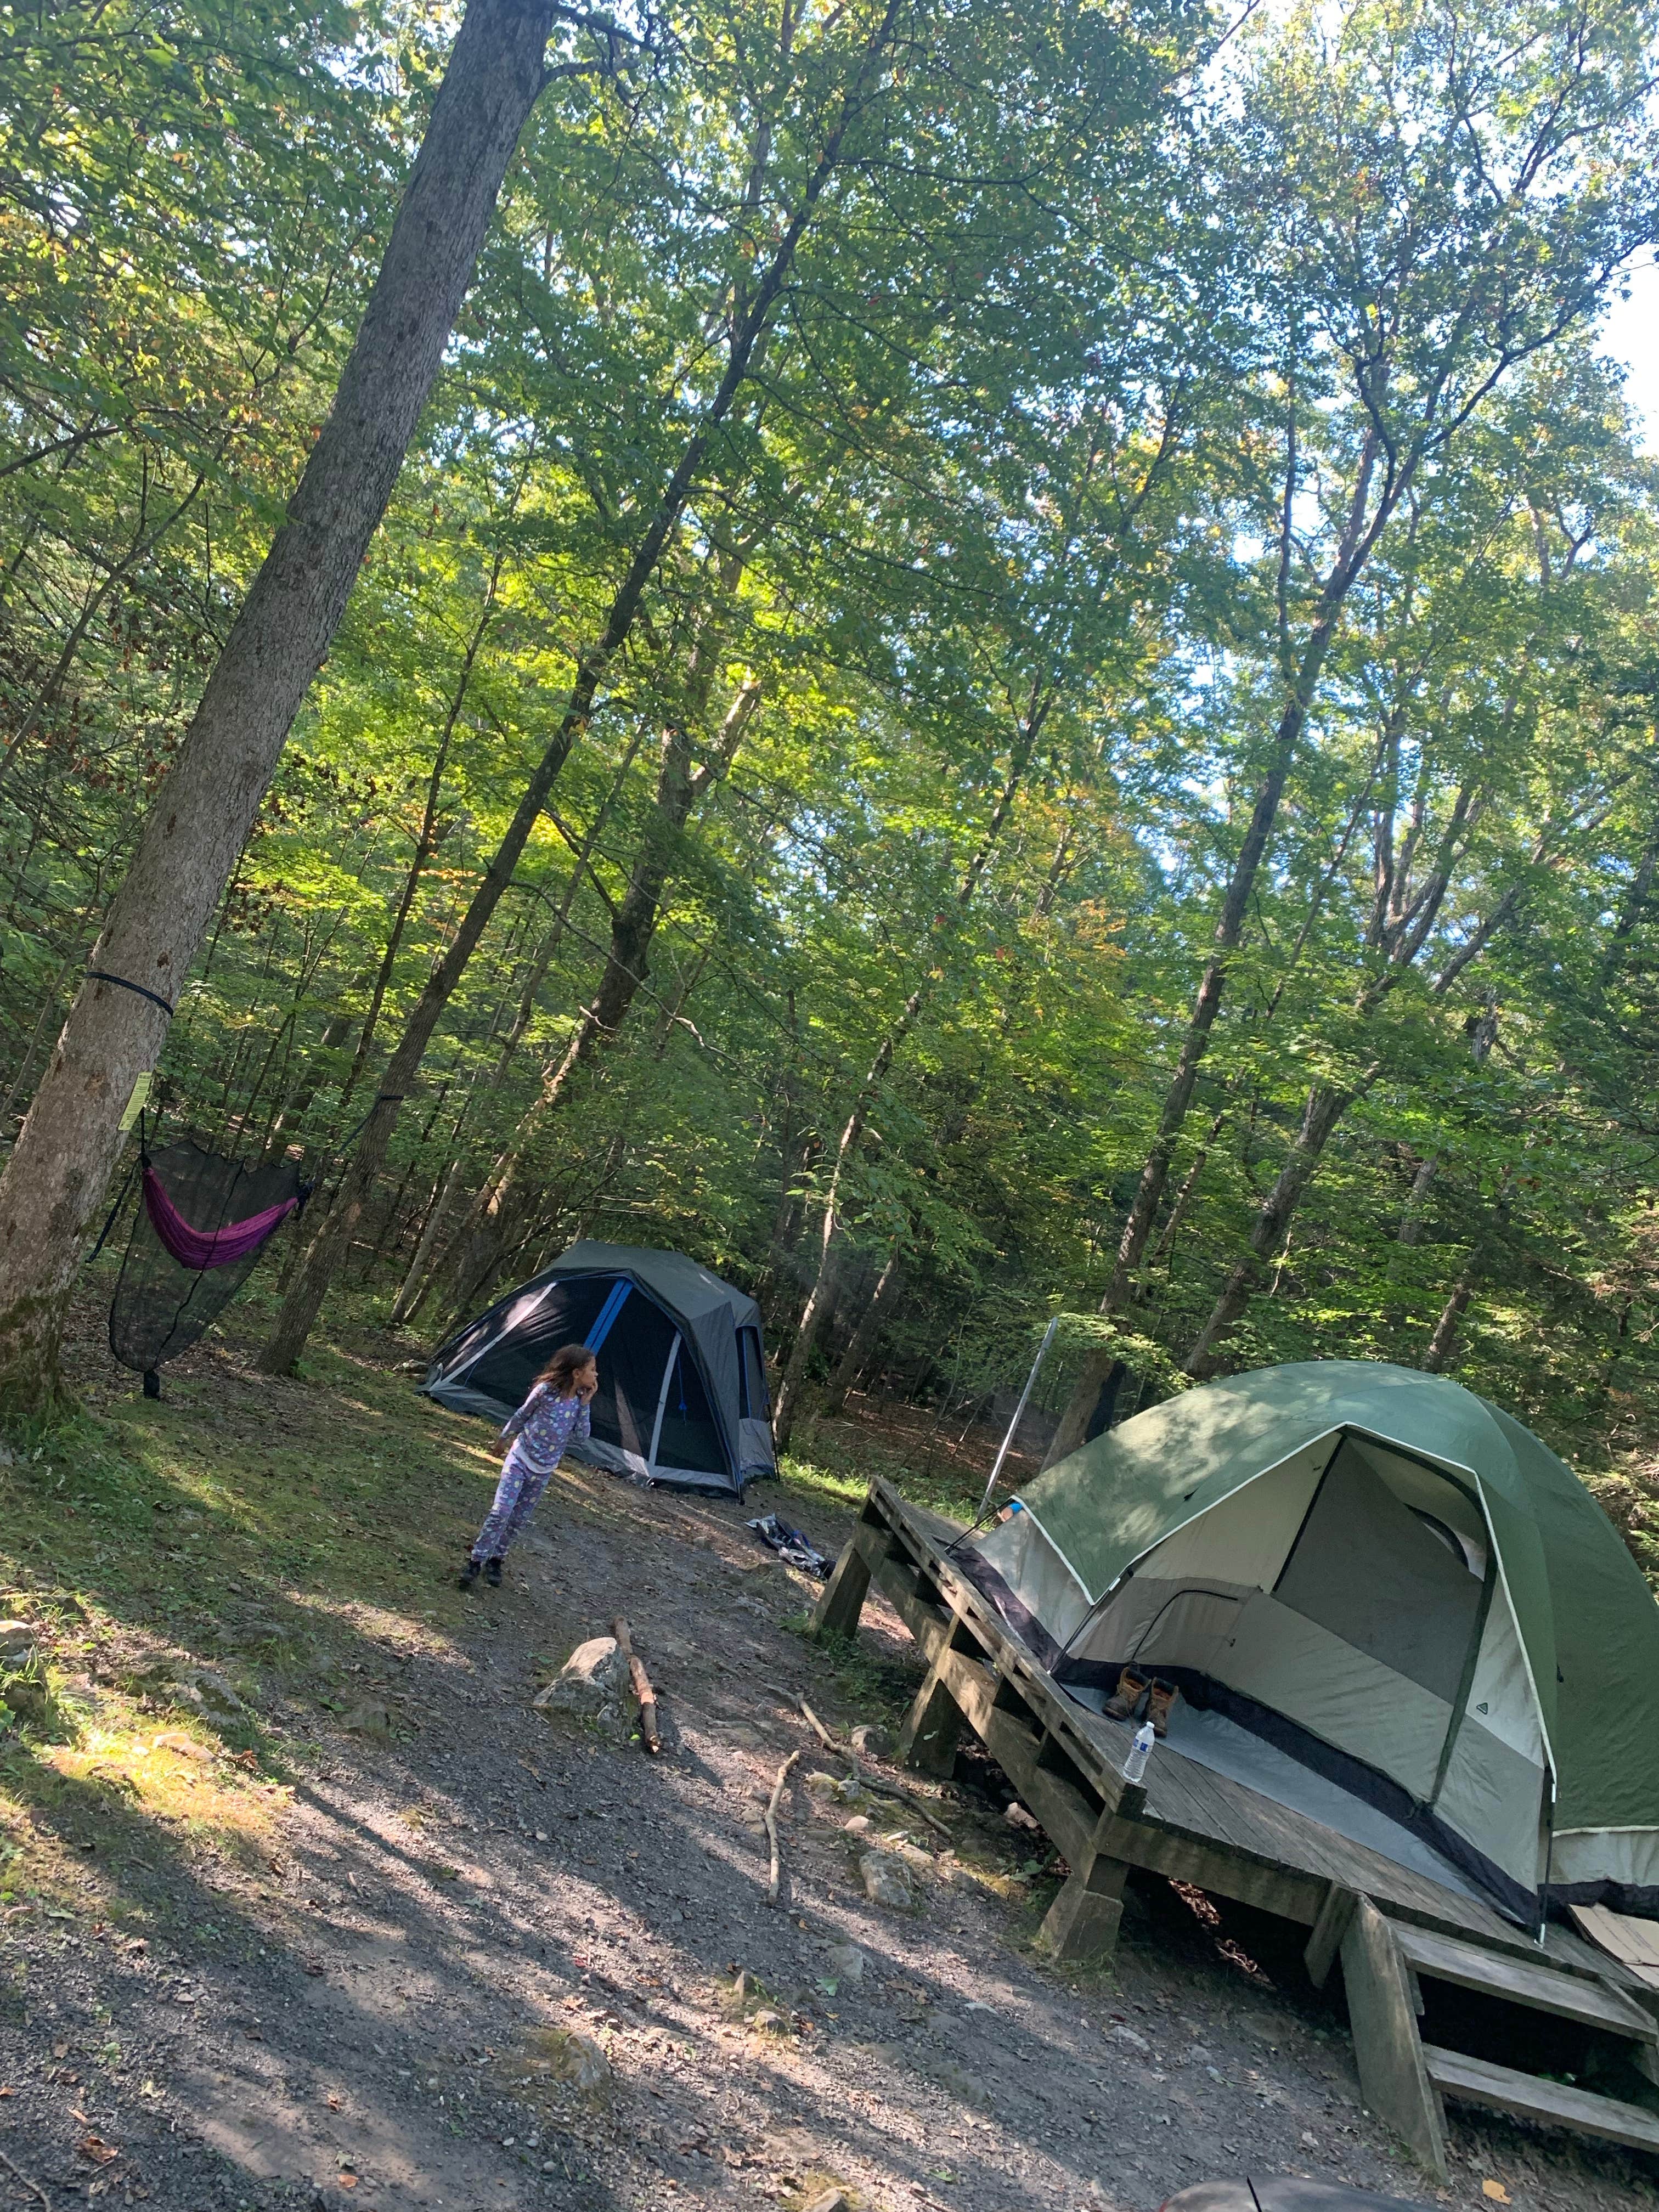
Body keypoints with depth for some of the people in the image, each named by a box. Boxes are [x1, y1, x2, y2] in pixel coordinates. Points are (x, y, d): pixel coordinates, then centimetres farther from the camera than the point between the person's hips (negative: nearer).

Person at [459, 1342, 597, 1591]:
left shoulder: (580, 1400, -3)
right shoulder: (546, 1390, -17)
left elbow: (581, 1436, -7)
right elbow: (522, 1416, 0)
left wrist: (585, 1405, -13)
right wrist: (505, 1438, 13)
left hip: (543, 1472, 4)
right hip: (520, 1460, -4)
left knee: (519, 1519, 10)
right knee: (501, 1512, -13)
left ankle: (495, 1560, 27)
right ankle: (474, 1562, -4)